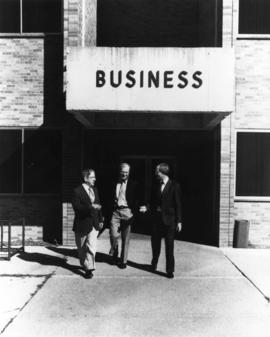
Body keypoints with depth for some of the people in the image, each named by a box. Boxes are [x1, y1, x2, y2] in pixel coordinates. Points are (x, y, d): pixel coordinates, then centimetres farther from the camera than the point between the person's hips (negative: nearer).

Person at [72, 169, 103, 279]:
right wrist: (90, 206, -28)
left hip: (94, 223, 4)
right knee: (82, 248, 13)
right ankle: (85, 264, 34)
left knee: (92, 247, -6)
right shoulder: (77, 191, -11)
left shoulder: (94, 190, 11)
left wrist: (100, 220, 12)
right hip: (82, 223, -4)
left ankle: (89, 269, 3)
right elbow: (76, 207, -21)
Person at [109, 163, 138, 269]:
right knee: (114, 235, -7)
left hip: (127, 212, -1)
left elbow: (136, 200, 0)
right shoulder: (114, 183, 10)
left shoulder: (133, 184, 2)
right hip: (115, 211, 2)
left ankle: (123, 260, 19)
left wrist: (134, 212, -11)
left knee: (125, 238, 5)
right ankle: (114, 255, 22)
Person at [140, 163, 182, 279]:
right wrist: (147, 208, -6)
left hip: (169, 219, -5)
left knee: (169, 246, 2)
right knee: (155, 243, 14)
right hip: (157, 218, 5)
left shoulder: (174, 186, -7)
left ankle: (170, 270, 13)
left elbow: (177, 204, -7)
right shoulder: (156, 186, 7)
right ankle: (154, 264, 36)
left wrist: (179, 221, -9)